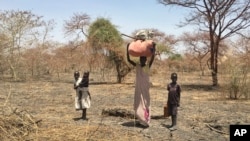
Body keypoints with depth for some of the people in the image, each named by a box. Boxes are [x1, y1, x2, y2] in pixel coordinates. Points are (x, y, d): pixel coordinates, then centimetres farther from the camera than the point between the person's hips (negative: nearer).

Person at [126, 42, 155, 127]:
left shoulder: (148, 66, -3)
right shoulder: (137, 66, 3)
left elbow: (152, 58, -18)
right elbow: (128, 60, -2)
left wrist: (153, 48, -27)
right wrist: (128, 48, -8)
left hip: (145, 89, -3)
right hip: (138, 89, 3)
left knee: (145, 104, -2)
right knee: (138, 105, 9)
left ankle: (146, 122, 4)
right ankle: (141, 121, 22)